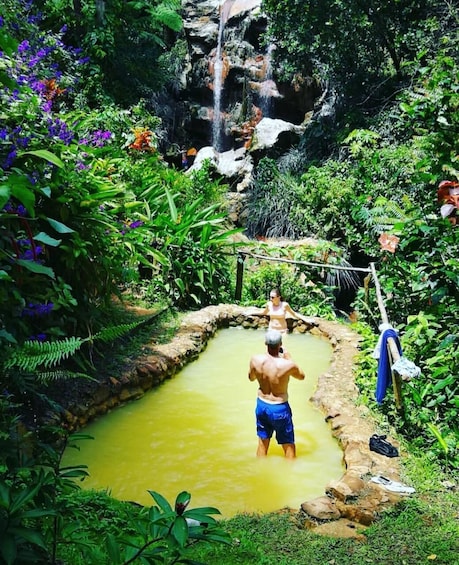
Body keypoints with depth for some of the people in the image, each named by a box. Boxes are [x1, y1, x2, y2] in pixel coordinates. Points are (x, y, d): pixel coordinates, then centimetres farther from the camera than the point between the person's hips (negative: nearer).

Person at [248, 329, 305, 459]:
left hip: (262, 405, 4)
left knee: (263, 442, 23)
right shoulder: (288, 365, -25)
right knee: (288, 445, 14)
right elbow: (302, 376, -3)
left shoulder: (256, 360, -16)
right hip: (280, 408, -4)